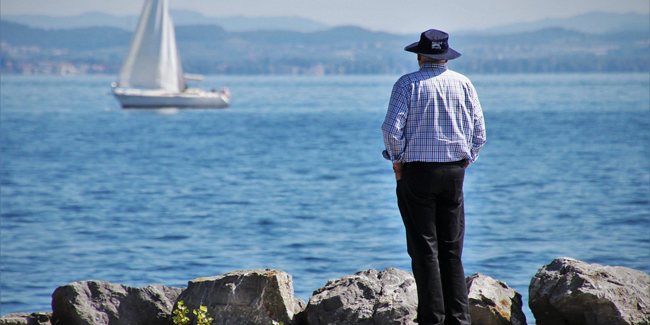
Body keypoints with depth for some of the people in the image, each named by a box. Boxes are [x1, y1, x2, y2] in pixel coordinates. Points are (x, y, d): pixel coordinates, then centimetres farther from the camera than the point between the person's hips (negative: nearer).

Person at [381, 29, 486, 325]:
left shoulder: (408, 84, -6)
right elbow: (479, 133, 3)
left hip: (417, 171, -3)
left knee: (424, 248, 0)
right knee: (452, 250, 9)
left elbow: (392, 129, -13)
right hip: (454, 172, 3)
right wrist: (463, 162, 12)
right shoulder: (463, 84, 4)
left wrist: (398, 164, 0)